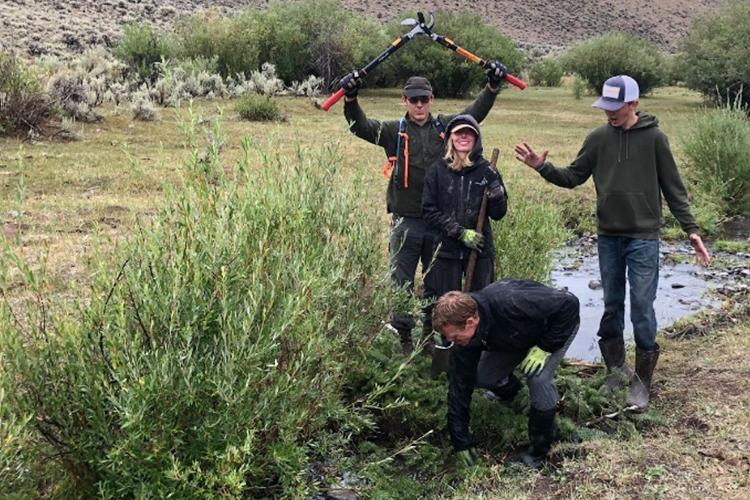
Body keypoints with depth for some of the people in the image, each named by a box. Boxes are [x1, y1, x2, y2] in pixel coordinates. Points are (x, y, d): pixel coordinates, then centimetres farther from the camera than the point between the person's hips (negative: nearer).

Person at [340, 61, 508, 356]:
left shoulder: (445, 127, 6)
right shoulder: (394, 131, 0)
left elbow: (476, 111, 2)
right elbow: (361, 127, -11)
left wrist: (493, 86, -12)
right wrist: (351, 99, -28)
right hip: (406, 222, -2)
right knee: (401, 283, 4)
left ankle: (431, 333, 28)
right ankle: (403, 337, 15)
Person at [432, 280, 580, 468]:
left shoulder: (509, 304, -45)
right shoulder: (465, 339, -24)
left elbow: (569, 303, -35)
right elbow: (460, 387, -16)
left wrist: (545, 347, -31)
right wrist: (461, 443, -13)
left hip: (559, 323, -5)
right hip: (519, 337, 6)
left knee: (539, 378, -28)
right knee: (481, 376, -8)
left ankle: (538, 453, -8)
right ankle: (510, 390, 30)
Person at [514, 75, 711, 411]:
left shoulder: (654, 138, -6)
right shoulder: (598, 138, 2)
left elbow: (673, 189, -2)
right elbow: (573, 177, 7)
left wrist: (691, 229, -6)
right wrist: (542, 167, -9)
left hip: (643, 238, -4)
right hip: (608, 236, 4)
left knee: (642, 308, -2)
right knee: (611, 306, 13)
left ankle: (642, 380, 10)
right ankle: (617, 370, 28)